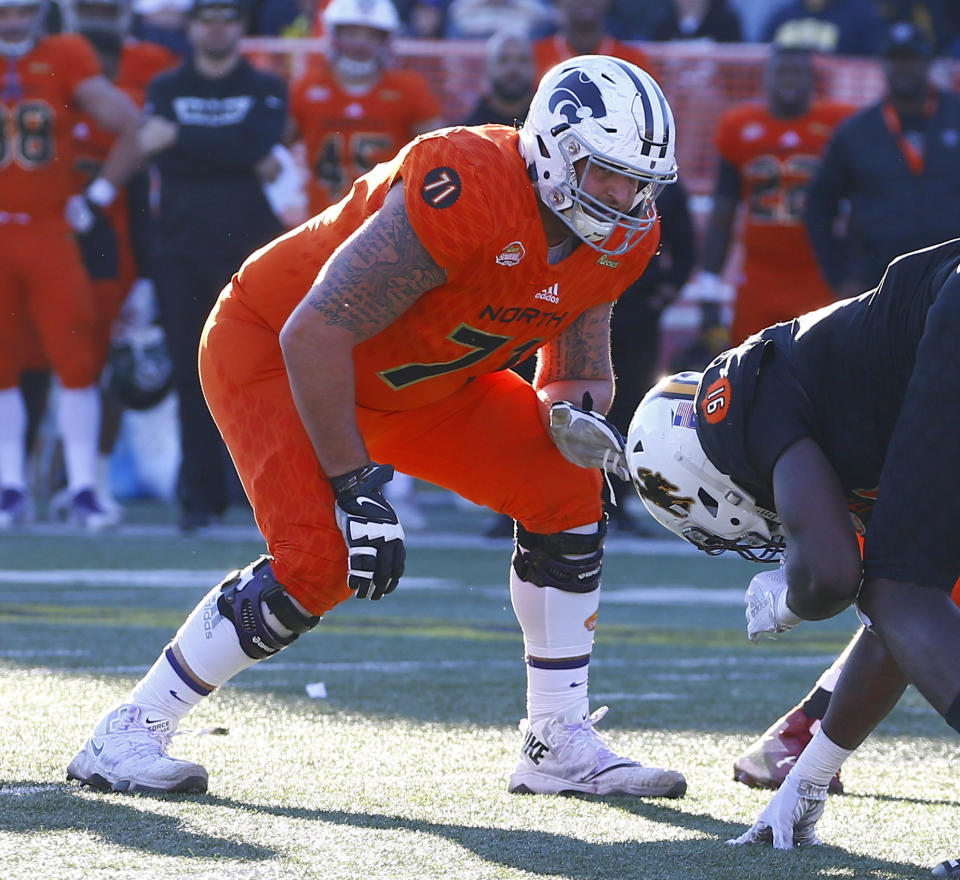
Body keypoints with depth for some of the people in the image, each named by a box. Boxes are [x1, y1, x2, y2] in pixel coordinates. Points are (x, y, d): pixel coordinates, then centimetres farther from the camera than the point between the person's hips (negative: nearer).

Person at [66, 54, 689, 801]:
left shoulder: (620, 241, -10)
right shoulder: (470, 191, -36)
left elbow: (580, 371, 5)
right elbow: (314, 334, -33)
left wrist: (576, 415, -21)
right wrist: (355, 485, -29)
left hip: (419, 385, 8)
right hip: (272, 353, -8)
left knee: (567, 493, -3)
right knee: (319, 561, -24)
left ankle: (559, 744, 6)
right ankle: (130, 734, -12)